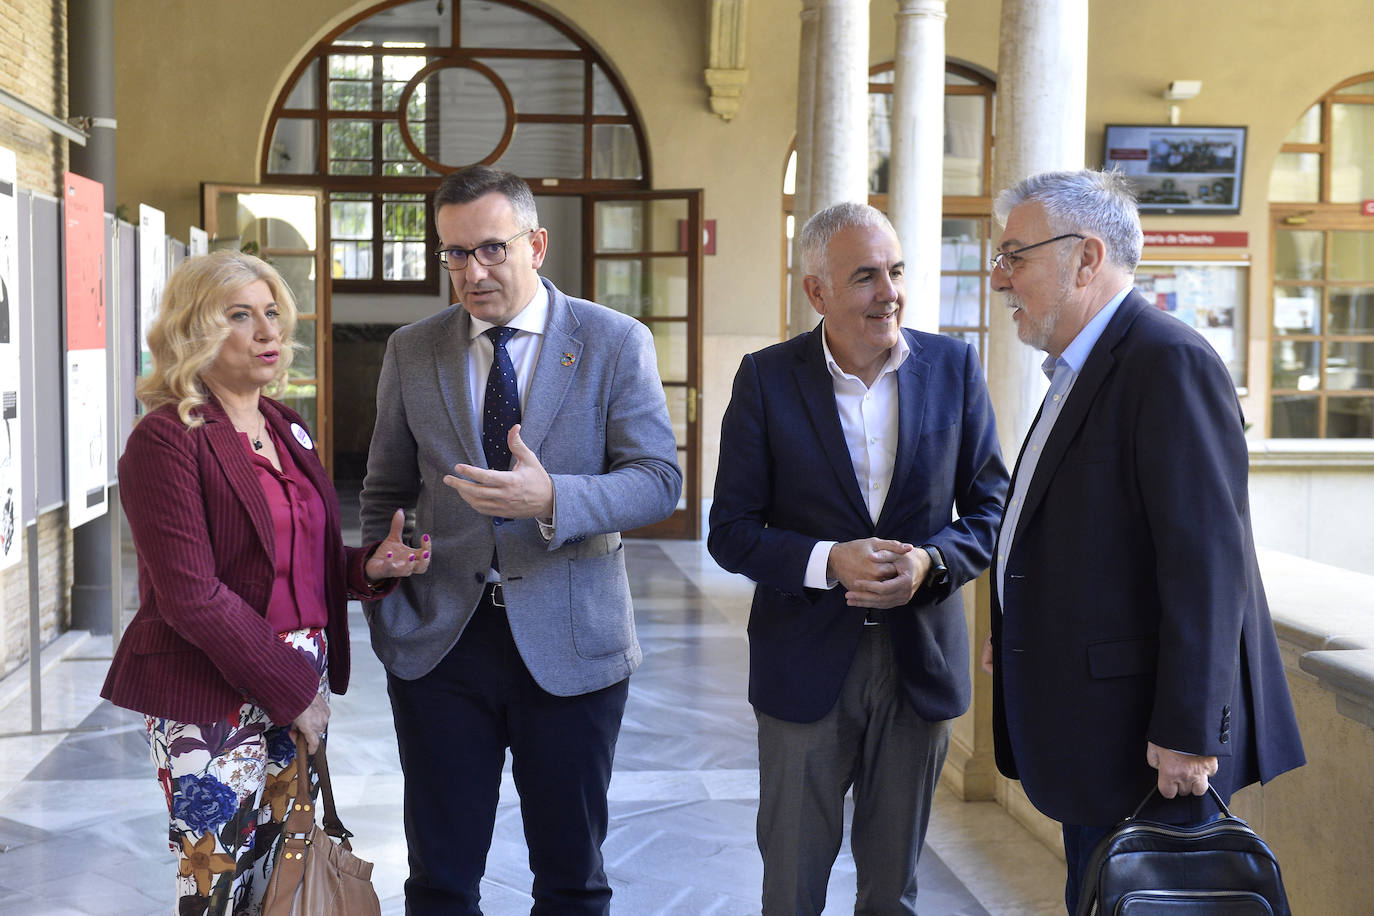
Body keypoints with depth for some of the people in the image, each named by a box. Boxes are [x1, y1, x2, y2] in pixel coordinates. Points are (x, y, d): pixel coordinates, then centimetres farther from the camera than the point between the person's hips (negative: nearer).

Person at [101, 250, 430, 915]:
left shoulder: (286, 429, 12)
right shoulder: (165, 441, -12)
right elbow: (192, 597, -17)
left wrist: (368, 566, -2)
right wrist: (293, 690, -14)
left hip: (299, 692, 7)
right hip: (212, 706, -7)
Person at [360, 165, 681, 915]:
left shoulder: (616, 343, -3)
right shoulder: (411, 352, 5)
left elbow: (659, 480, -9)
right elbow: (384, 495, 11)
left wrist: (552, 499, -26)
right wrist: (386, 609, -1)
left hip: (569, 646, -2)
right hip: (440, 646, 2)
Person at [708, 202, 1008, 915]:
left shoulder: (953, 366, 0)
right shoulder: (767, 378, -5)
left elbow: (990, 508, 3)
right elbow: (731, 532, -5)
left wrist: (932, 563, -17)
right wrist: (828, 561, -22)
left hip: (920, 661, 2)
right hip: (806, 663, -1)